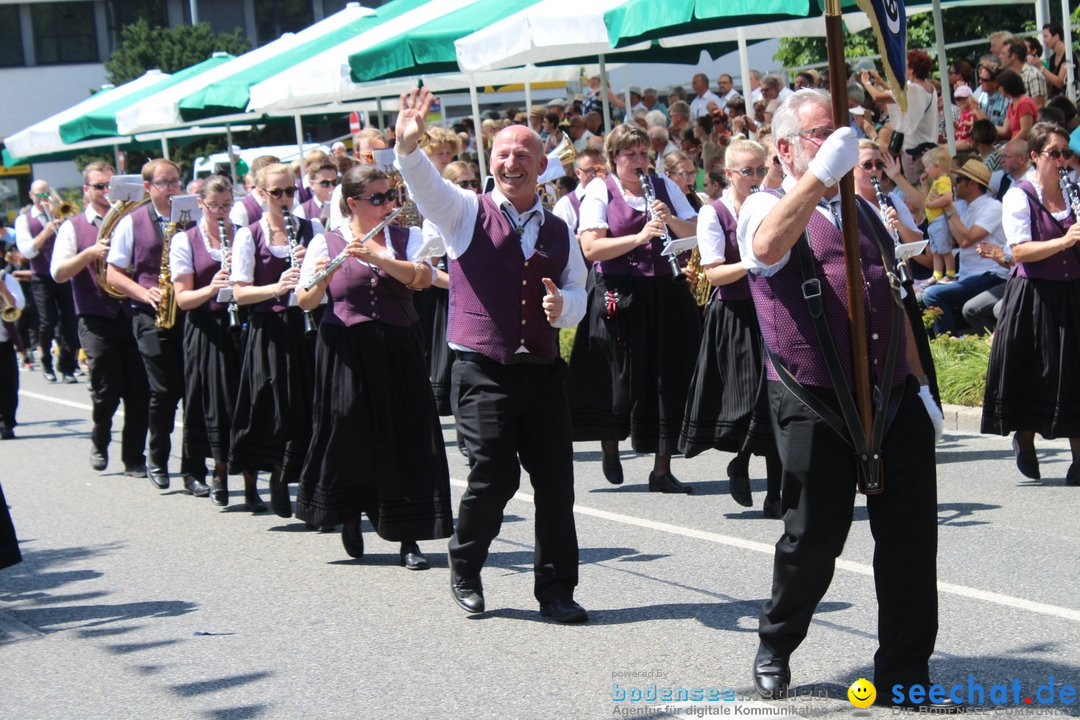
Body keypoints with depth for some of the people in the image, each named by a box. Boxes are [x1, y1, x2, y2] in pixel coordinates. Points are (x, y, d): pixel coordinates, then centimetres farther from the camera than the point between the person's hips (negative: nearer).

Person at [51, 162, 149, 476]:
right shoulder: (73, 227, 7)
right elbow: (59, 273, -4)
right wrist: (90, 253, -17)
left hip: (132, 316, 2)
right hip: (97, 319, -2)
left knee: (139, 391, -2)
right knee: (107, 390, -7)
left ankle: (134, 457, 9)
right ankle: (99, 442, 20)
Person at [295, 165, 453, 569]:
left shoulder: (407, 238, 8)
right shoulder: (326, 243, 3)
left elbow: (423, 278, -11)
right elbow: (306, 302, -3)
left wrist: (376, 257, -23)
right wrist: (321, 278, -24)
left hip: (397, 353, 1)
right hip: (345, 351, -1)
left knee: (406, 441, -4)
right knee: (349, 436, 3)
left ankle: (409, 539, 1)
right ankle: (349, 515, 30)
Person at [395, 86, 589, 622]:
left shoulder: (558, 231, 15)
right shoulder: (466, 212, 3)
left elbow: (577, 294, 21)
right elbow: (425, 183, -15)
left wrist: (563, 305, -4)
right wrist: (408, 146, -36)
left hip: (542, 372, 4)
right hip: (483, 372, -4)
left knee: (556, 480, -1)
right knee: (494, 477, -9)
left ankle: (556, 590, 12)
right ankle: (465, 570, 17)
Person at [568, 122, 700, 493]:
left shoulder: (664, 185, 10)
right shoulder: (600, 192, -2)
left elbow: (695, 232, 7)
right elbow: (590, 247, -13)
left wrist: (671, 220, -12)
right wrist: (639, 237, -22)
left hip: (665, 294, 3)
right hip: (619, 296, -3)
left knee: (668, 377, 0)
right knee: (621, 379, 1)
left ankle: (662, 469, 7)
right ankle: (610, 449, 29)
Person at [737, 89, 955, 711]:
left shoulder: (863, 212, 21)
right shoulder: (767, 207, 0)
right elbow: (768, 246, -26)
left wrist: (919, 382, 18)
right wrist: (822, 171, -32)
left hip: (893, 398, 6)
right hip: (815, 404, -5)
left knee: (912, 533, 1)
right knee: (814, 537, 0)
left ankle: (906, 672, 12)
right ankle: (775, 648, 26)